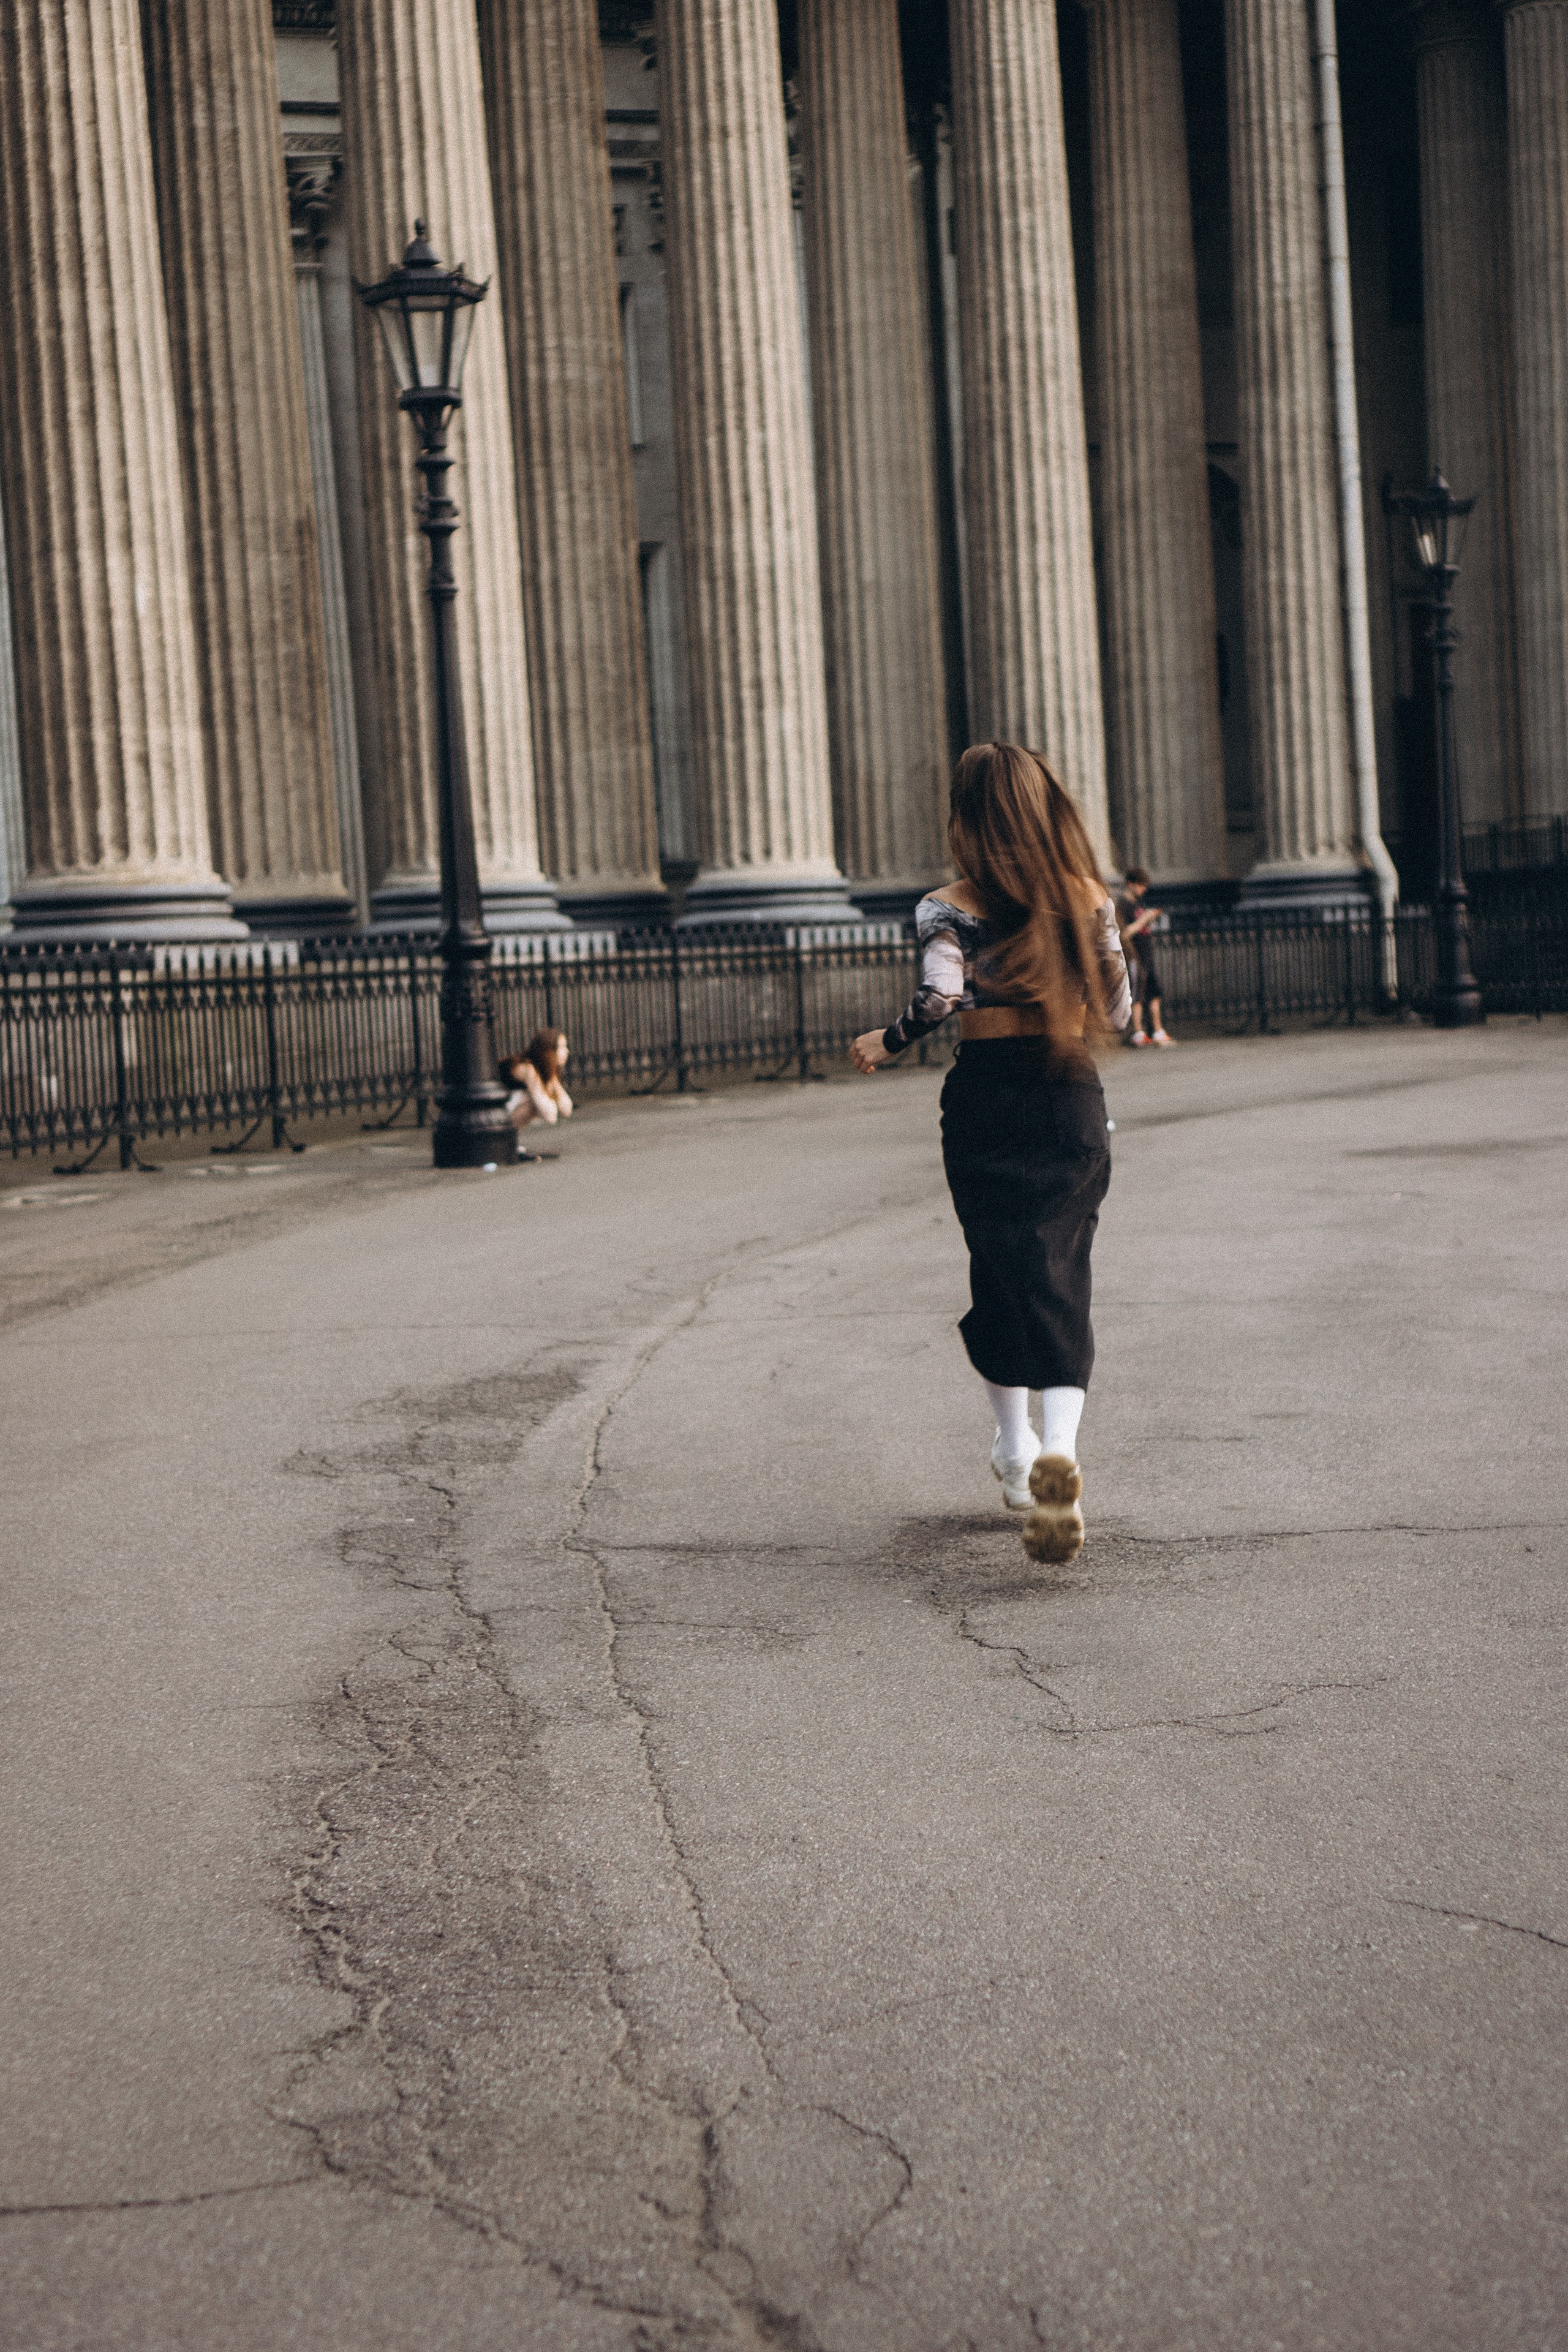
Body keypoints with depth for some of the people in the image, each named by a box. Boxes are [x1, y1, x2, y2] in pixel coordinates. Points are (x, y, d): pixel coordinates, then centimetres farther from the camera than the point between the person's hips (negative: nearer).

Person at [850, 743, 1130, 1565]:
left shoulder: (950, 908, -7)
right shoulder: (1089, 899, 2)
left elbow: (939, 998, -22)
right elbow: (1117, 1011, 6)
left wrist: (885, 1042, -4)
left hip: (985, 1096, -1)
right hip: (1071, 1097, 1)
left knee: (1000, 1270, 13)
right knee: (1061, 1275, 2)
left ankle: (1015, 1448, 23)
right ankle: (1059, 1448, -20)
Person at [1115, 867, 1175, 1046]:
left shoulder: (1139, 902, 15)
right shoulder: (1122, 905, -11)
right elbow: (1125, 933, -19)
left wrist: (1155, 915, 7)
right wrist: (1145, 918, -20)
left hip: (1149, 955, 8)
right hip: (1136, 957, -8)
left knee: (1155, 994, 8)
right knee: (1138, 996, -5)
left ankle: (1158, 1032, 12)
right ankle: (1138, 1034, -1)